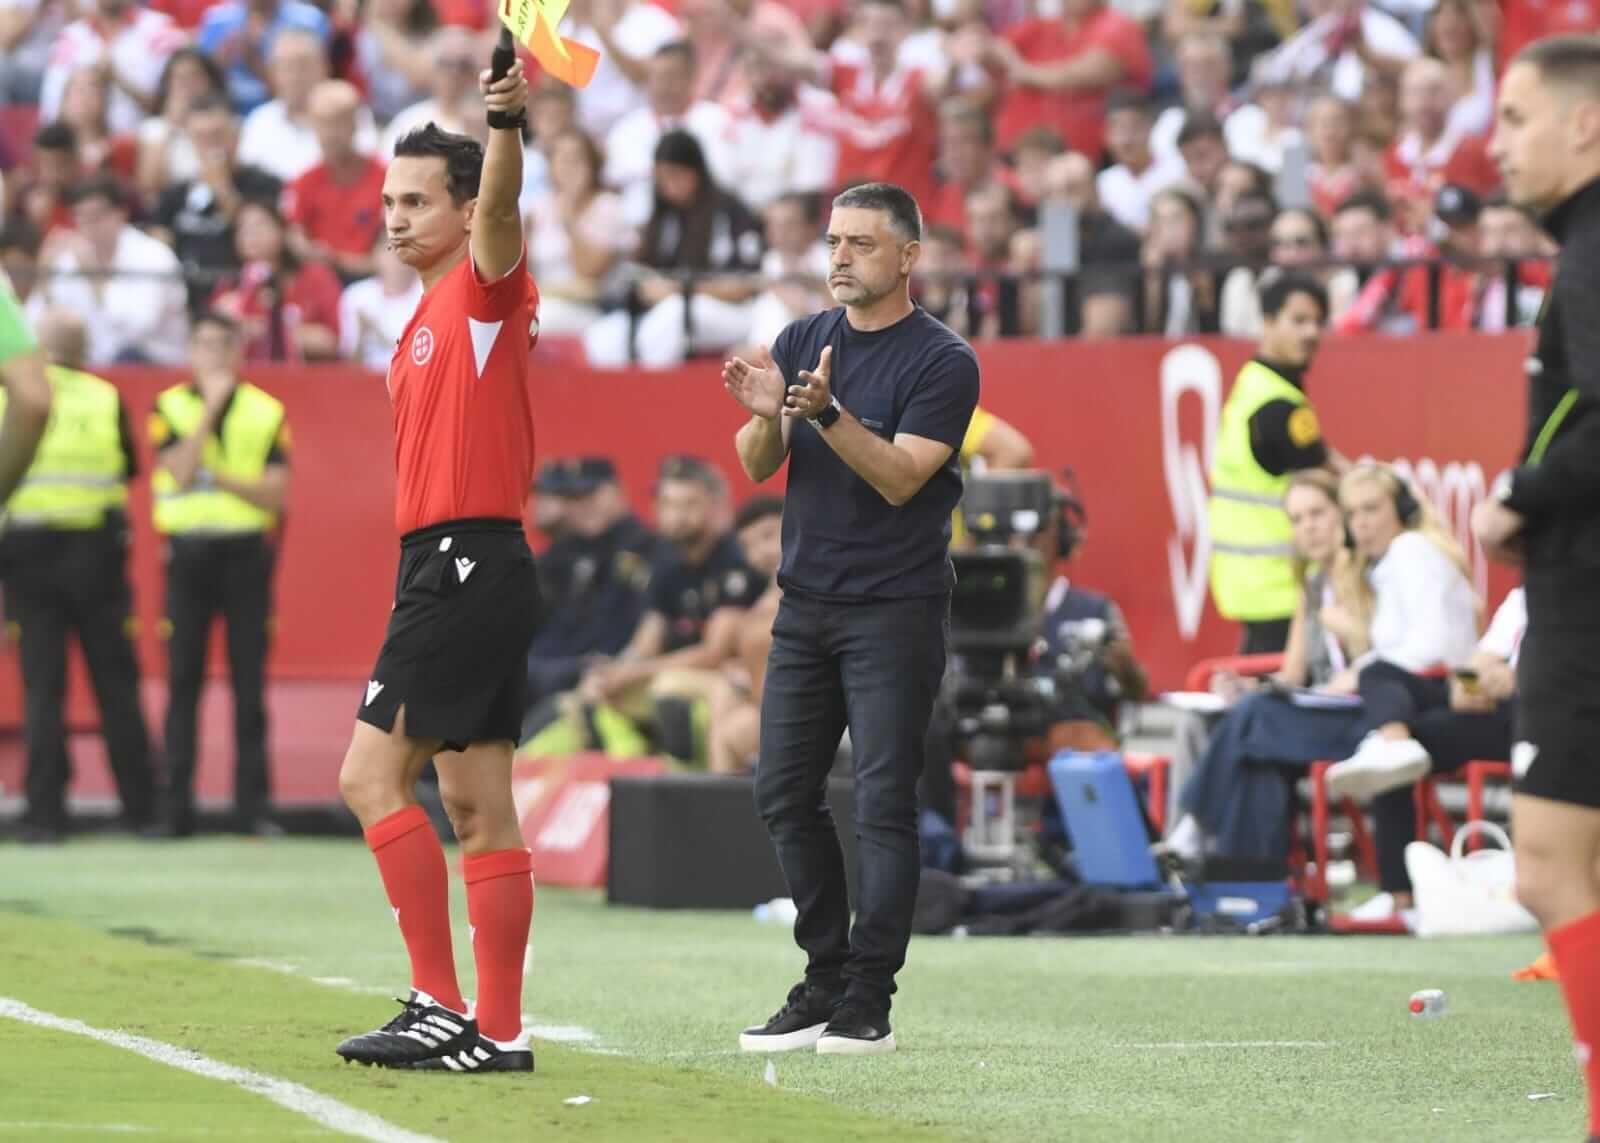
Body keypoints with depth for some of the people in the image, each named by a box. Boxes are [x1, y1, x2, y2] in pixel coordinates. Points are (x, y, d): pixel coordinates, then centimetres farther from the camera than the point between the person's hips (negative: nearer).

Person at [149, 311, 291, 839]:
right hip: (189, 552, 0)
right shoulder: (170, 407, 5)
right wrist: (211, 408, -12)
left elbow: (276, 494, -1)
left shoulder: (265, 412, 6)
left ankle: (253, 804, 3)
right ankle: (176, 807, 0)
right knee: (183, 680, -1)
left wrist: (222, 477, -12)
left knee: (249, 683, 0)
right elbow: (180, 473, -11)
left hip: (247, 552, 0)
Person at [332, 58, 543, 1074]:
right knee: (479, 807, 7)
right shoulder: (429, 320, 22)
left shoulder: (488, 285, -6)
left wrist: (508, 124, -48)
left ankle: (444, 1006, -15)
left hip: (465, 561, -10)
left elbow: (500, 206, -28)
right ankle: (499, 1030, 7)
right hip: (443, 562, 10)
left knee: (373, 773, -12)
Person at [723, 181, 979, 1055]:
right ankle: (824, 977, 14)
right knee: (783, 792, 5)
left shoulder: (943, 360, -7)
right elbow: (757, 467, 6)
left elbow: (900, 476, -16)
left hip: (895, 610, -6)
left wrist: (827, 412, -29)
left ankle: (867, 1001, -6)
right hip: (805, 601, 6)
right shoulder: (801, 341, 10)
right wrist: (765, 416, -16)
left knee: (883, 803, -7)